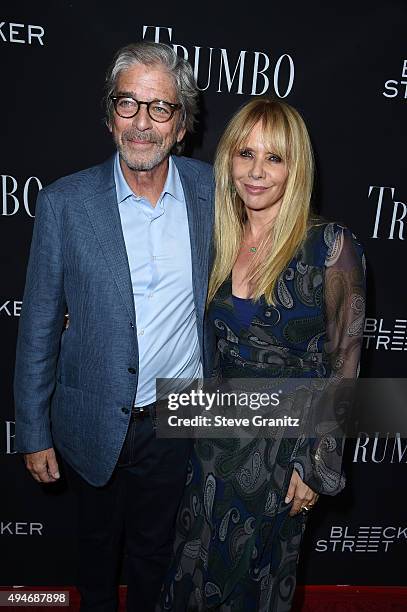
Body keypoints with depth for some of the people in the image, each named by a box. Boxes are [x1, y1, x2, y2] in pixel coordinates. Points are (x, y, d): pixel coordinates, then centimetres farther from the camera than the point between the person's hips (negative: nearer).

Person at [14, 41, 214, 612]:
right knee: (98, 541, 26)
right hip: (97, 423, 0)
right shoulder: (64, 203, -12)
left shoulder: (212, 190, -7)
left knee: (155, 545, 24)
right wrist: (34, 433, -2)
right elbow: (39, 327, -6)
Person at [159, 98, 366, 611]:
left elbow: (343, 362, -11)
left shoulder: (329, 245, -15)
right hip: (220, 433, 4)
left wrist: (318, 465, -10)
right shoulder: (219, 242, 0)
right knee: (196, 570, 20)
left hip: (287, 442, -4)